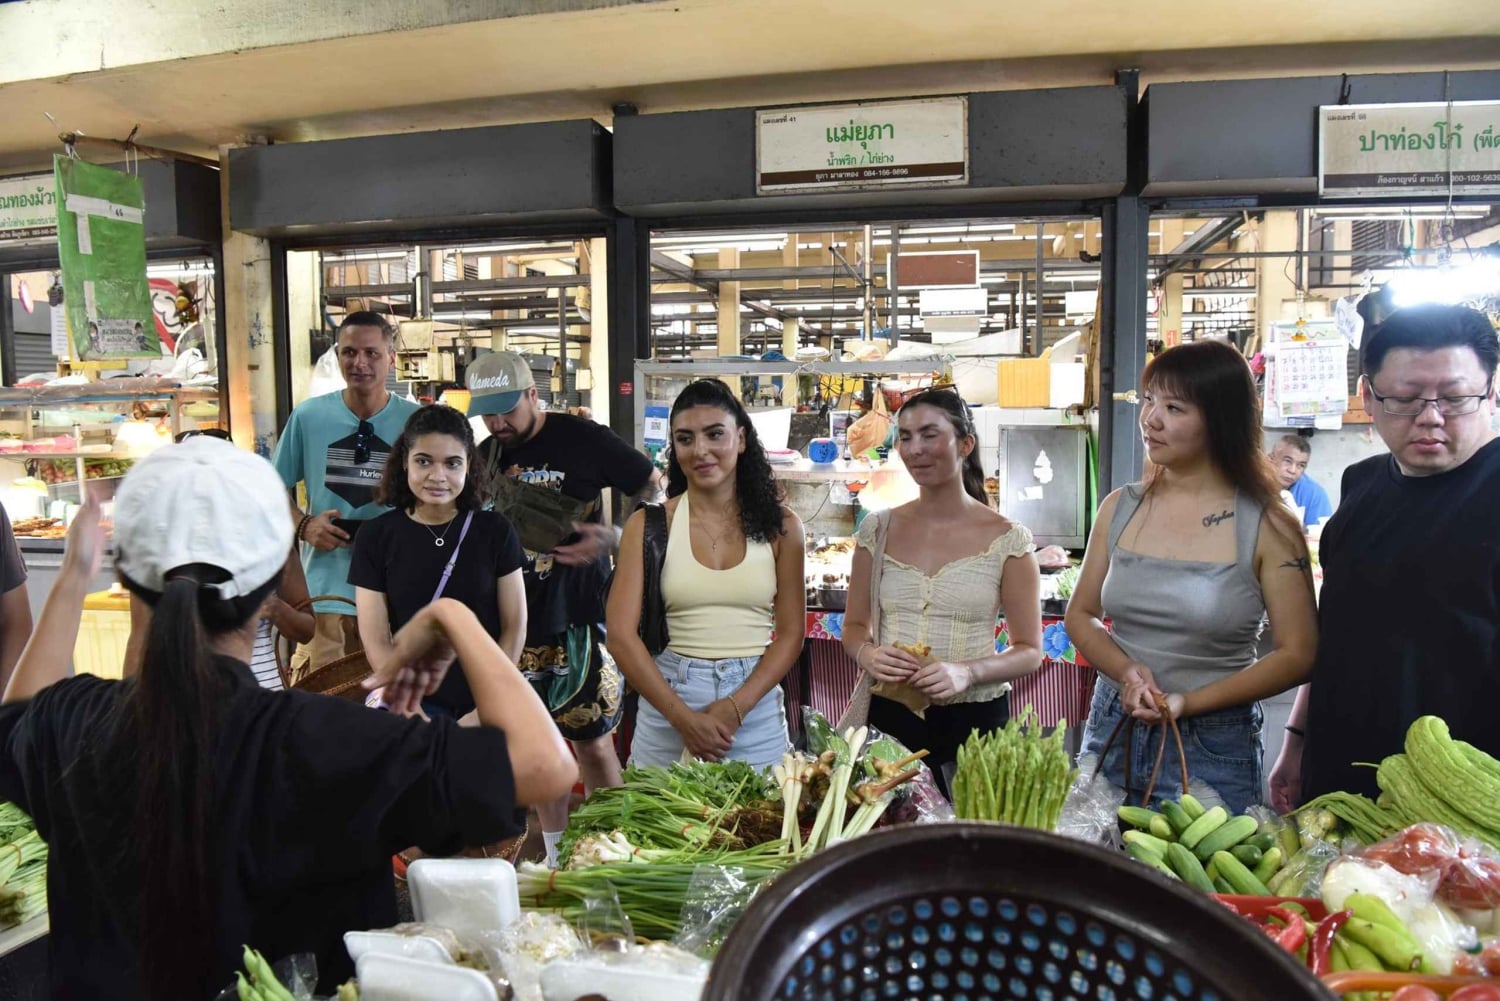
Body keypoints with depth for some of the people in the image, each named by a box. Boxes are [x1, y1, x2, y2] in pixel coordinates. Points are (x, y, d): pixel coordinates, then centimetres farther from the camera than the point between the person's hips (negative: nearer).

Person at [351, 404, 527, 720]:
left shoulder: (495, 530, -3)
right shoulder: (375, 536, -4)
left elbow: (515, 625, 0)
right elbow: (376, 640, -3)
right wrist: (414, 711, -12)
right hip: (416, 704, 0)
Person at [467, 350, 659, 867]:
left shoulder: (582, 439, -7)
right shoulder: (484, 457, 8)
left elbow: (657, 493, -4)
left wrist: (612, 537, -20)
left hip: (579, 616, -4)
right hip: (518, 623, 5)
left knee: (592, 742, 1)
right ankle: (556, 854, 26)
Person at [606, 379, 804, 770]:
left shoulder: (779, 526, 1)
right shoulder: (648, 525, -2)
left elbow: (791, 632, 0)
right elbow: (621, 635, -6)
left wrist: (735, 707, -13)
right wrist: (684, 717, -14)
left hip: (756, 704, 1)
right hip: (666, 700, -1)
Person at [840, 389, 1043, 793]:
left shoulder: (1007, 539, -5)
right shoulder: (878, 531, 4)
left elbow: (1030, 651, -1)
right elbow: (854, 626, 12)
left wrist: (967, 673, -19)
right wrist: (868, 656, -11)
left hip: (975, 720, -2)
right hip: (888, 717, 2)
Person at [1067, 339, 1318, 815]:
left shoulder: (1266, 526, -9)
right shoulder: (1120, 509, 2)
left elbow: (1296, 655, -9)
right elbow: (1080, 615, 8)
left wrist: (1189, 702, -17)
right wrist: (1126, 671, -11)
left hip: (1210, 752, -3)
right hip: (1110, 736, 4)